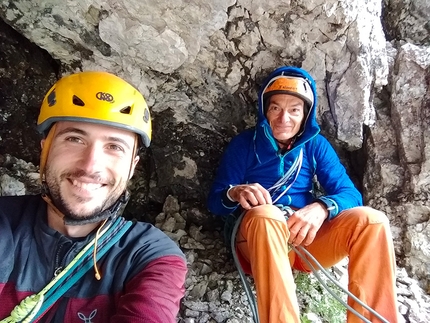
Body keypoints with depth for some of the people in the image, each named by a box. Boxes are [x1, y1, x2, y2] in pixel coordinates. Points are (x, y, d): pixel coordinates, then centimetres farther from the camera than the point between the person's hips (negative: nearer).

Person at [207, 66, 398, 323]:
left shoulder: (316, 144, 11)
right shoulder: (245, 143, 4)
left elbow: (350, 194, 1)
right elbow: (215, 201, 0)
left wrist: (321, 208, -23)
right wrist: (235, 193, -25)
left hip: (308, 237, 3)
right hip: (259, 237, -3)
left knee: (371, 220, -21)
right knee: (265, 214, -37)